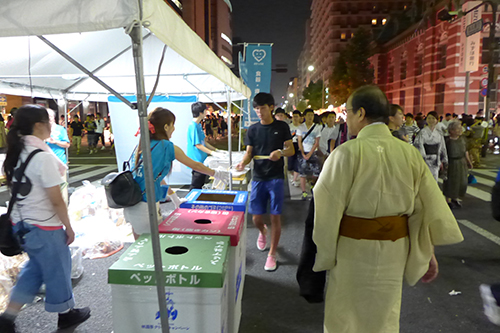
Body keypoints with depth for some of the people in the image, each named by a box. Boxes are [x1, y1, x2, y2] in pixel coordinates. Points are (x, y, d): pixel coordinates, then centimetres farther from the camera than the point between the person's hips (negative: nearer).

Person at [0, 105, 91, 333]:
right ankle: (66, 314, 32)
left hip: (21, 223, 8)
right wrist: (69, 227, -10)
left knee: (35, 268, 25)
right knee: (57, 269, 12)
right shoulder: (43, 156, -22)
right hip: (44, 227, -8)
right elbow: (56, 200, -20)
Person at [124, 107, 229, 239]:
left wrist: (173, 196, 28)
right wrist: (216, 174, 19)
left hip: (131, 205, 8)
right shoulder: (167, 147, -11)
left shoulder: (142, 146, 9)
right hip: (145, 205, -7)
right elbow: (195, 165, 2)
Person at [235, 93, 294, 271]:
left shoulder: (282, 127, 2)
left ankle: (272, 254, 14)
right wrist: (243, 163, -15)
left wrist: (281, 152, -19)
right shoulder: (252, 129, 7)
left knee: (275, 217, -3)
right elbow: (249, 152, 7)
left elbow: (291, 150, 3)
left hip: (276, 178, -2)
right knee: (256, 218, 3)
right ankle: (263, 231, 40)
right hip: (258, 177, 2)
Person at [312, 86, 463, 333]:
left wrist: (322, 253, -5)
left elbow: (328, 208, -17)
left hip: (353, 249, -5)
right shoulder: (410, 153, -4)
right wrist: (427, 253, 8)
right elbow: (431, 208, -2)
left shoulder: (348, 152, -18)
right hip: (395, 248, 5)